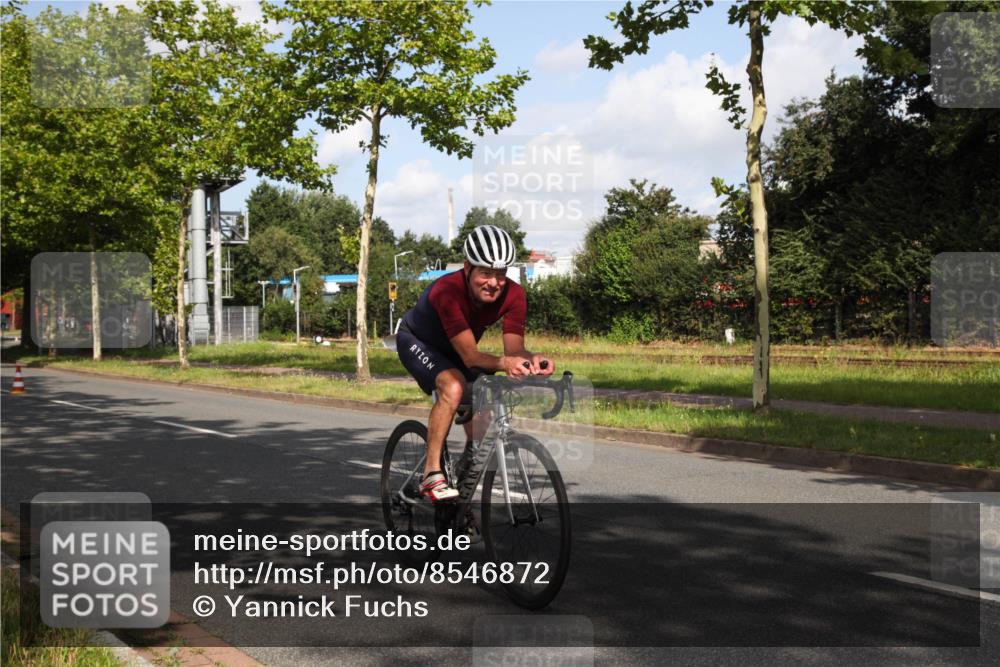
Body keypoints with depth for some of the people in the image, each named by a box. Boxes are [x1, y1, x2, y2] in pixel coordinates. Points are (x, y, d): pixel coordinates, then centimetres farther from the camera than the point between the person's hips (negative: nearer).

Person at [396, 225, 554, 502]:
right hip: (417, 341, -6)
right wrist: (503, 363, -64)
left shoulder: (513, 295, -27)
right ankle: (432, 475, -25)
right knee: (454, 386, -32)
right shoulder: (447, 291, -41)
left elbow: (514, 349, -30)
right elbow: (470, 356, -45)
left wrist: (531, 359, -53)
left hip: (456, 349, 6)